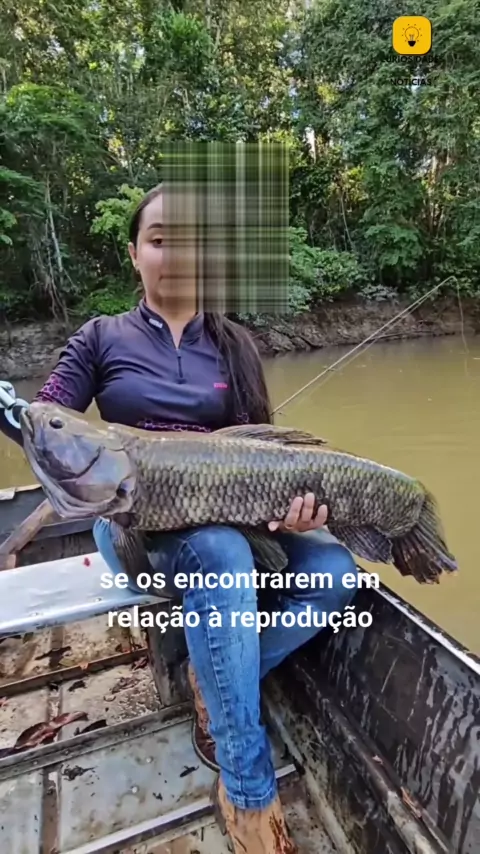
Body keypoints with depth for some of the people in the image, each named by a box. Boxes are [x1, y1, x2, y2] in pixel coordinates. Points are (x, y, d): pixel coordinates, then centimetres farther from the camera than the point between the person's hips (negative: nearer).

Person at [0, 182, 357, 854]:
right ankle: (247, 791, -15)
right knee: (224, 559, -35)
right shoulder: (100, 338, 4)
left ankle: (216, 683, 1)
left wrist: (293, 496, -16)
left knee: (334, 570, -20)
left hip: (226, 514, 4)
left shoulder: (234, 345, 9)